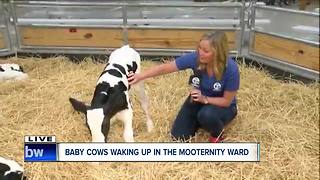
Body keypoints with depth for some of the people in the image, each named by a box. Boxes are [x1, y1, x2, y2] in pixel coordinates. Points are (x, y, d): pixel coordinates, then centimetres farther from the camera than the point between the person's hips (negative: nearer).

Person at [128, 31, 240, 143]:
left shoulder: (231, 69, -32)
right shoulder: (195, 58, -25)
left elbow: (227, 101, -20)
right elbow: (164, 68, -21)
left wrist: (205, 99, -33)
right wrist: (140, 76, -27)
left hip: (222, 106, -3)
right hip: (199, 99, 3)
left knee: (206, 115, -38)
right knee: (178, 136, -7)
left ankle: (217, 135, -3)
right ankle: (200, 120, 20)